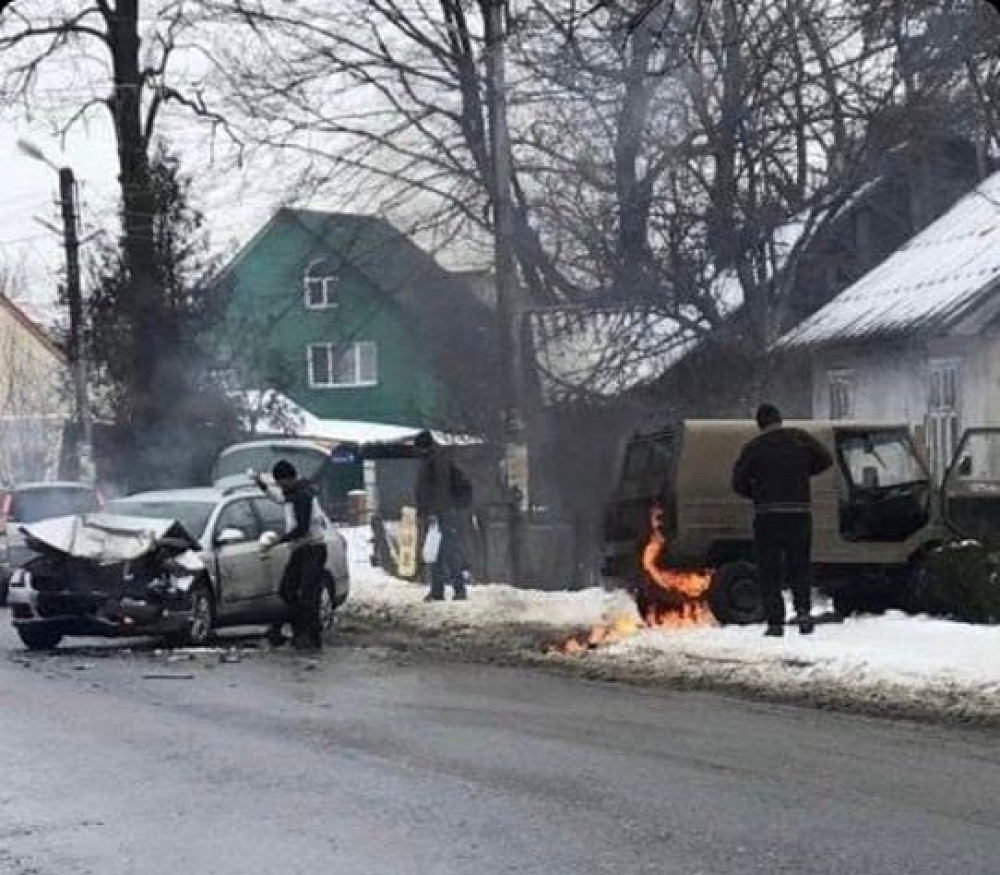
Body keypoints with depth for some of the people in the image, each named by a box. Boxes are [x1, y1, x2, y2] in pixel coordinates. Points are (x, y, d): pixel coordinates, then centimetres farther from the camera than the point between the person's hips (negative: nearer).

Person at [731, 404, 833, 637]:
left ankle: (775, 621, -3)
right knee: (799, 565, 14)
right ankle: (803, 611, -5)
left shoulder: (754, 447, -3)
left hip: (768, 515, -2)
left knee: (769, 570, 4)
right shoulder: (800, 439, 3)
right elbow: (826, 459, 11)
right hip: (800, 513, 2)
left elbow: (738, 483, -3)